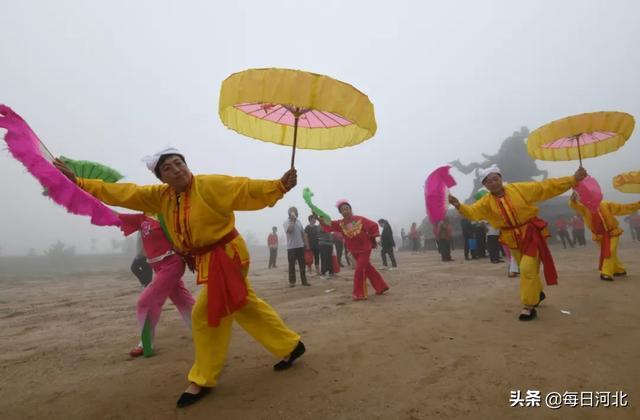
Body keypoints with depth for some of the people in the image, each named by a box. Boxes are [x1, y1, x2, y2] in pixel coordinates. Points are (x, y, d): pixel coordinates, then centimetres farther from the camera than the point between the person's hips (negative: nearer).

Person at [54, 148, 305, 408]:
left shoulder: (212, 185, -15)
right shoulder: (160, 196, 6)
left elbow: (247, 189, -21)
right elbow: (123, 193, 6)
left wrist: (280, 185, -34)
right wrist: (77, 182, 4)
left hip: (227, 256, -7)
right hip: (207, 261, 8)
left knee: (206, 316, -5)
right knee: (247, 306, 15)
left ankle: (203, 381, 15)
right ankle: (291, 345, 31)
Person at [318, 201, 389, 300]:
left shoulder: (360, 219, -16)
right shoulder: (340, 224, -10)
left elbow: (373, 226, -7)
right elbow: (329, 224, -25)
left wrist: (372, 240, 0)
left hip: (365, 249, -4)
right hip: (354, 251, 4)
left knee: (359, 271, -11)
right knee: (368, 269, 16)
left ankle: (360, 294, 3)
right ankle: (381, 286, 32)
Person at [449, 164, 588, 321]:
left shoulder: (519, 189, -10)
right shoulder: (487, 201, -7)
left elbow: (546, 186, -8)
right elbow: (472, 212, -23)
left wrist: (573, 179, -11)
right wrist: (459, 206, -44)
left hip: (531, 234, -3)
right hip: (513, 239, 4)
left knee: (528, 269, -12)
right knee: (526, 270, 19)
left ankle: (528, 306, 2)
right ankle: (537, 293, 48)